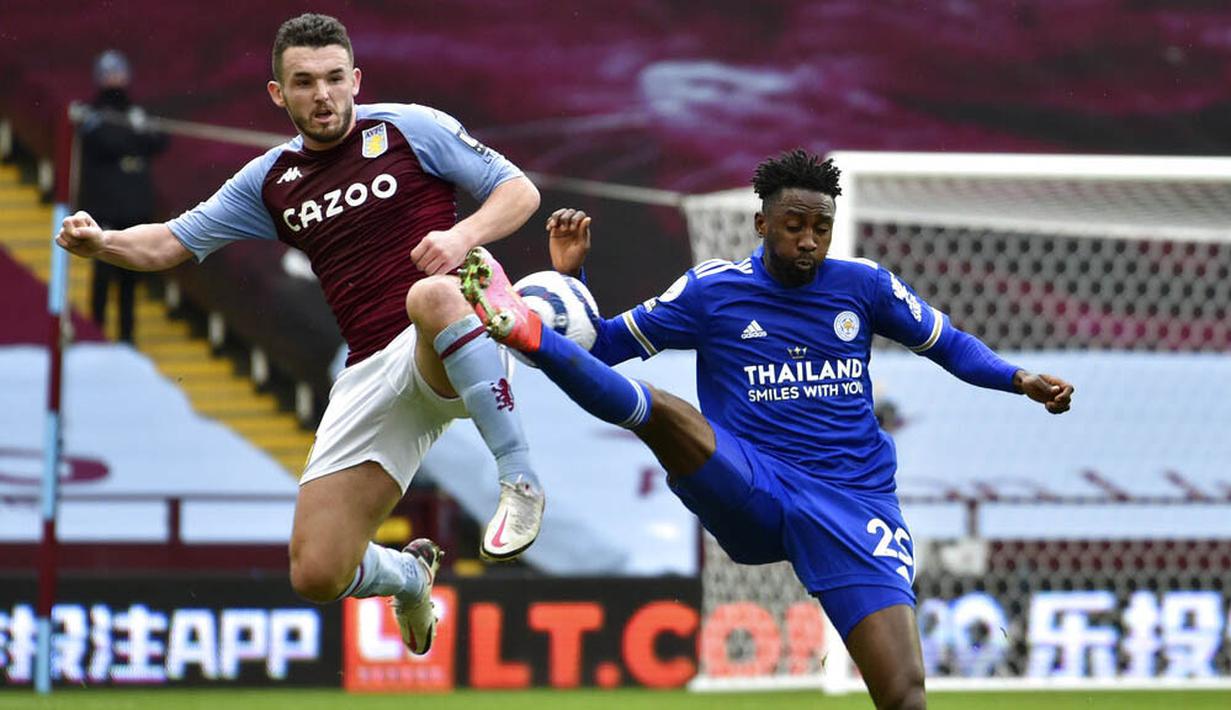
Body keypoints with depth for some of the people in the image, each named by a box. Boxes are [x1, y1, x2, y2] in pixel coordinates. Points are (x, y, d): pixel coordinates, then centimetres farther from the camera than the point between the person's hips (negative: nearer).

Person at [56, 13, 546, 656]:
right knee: (316, 574, -6)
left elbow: (520, 191, 4)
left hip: (449, 351, -5)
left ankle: (519, 479, -32)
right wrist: (103, 242, -3)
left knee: (428, 296, -43)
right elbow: (172, 242, 18)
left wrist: (463, 235, -16)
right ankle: (409, 574, 31)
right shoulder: (271, 181, 16)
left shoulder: (410, 128, 4)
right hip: (370, 376, 5)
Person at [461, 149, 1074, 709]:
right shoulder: (711, 289, 4)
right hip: (748, 494, -1)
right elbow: (603, 345, 9)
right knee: (662, 410, -31)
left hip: (855, 500, 1)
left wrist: (1019, 380, 1)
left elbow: (948, 344, 18)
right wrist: (570, 276, -7)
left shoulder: (861, 284, 7)